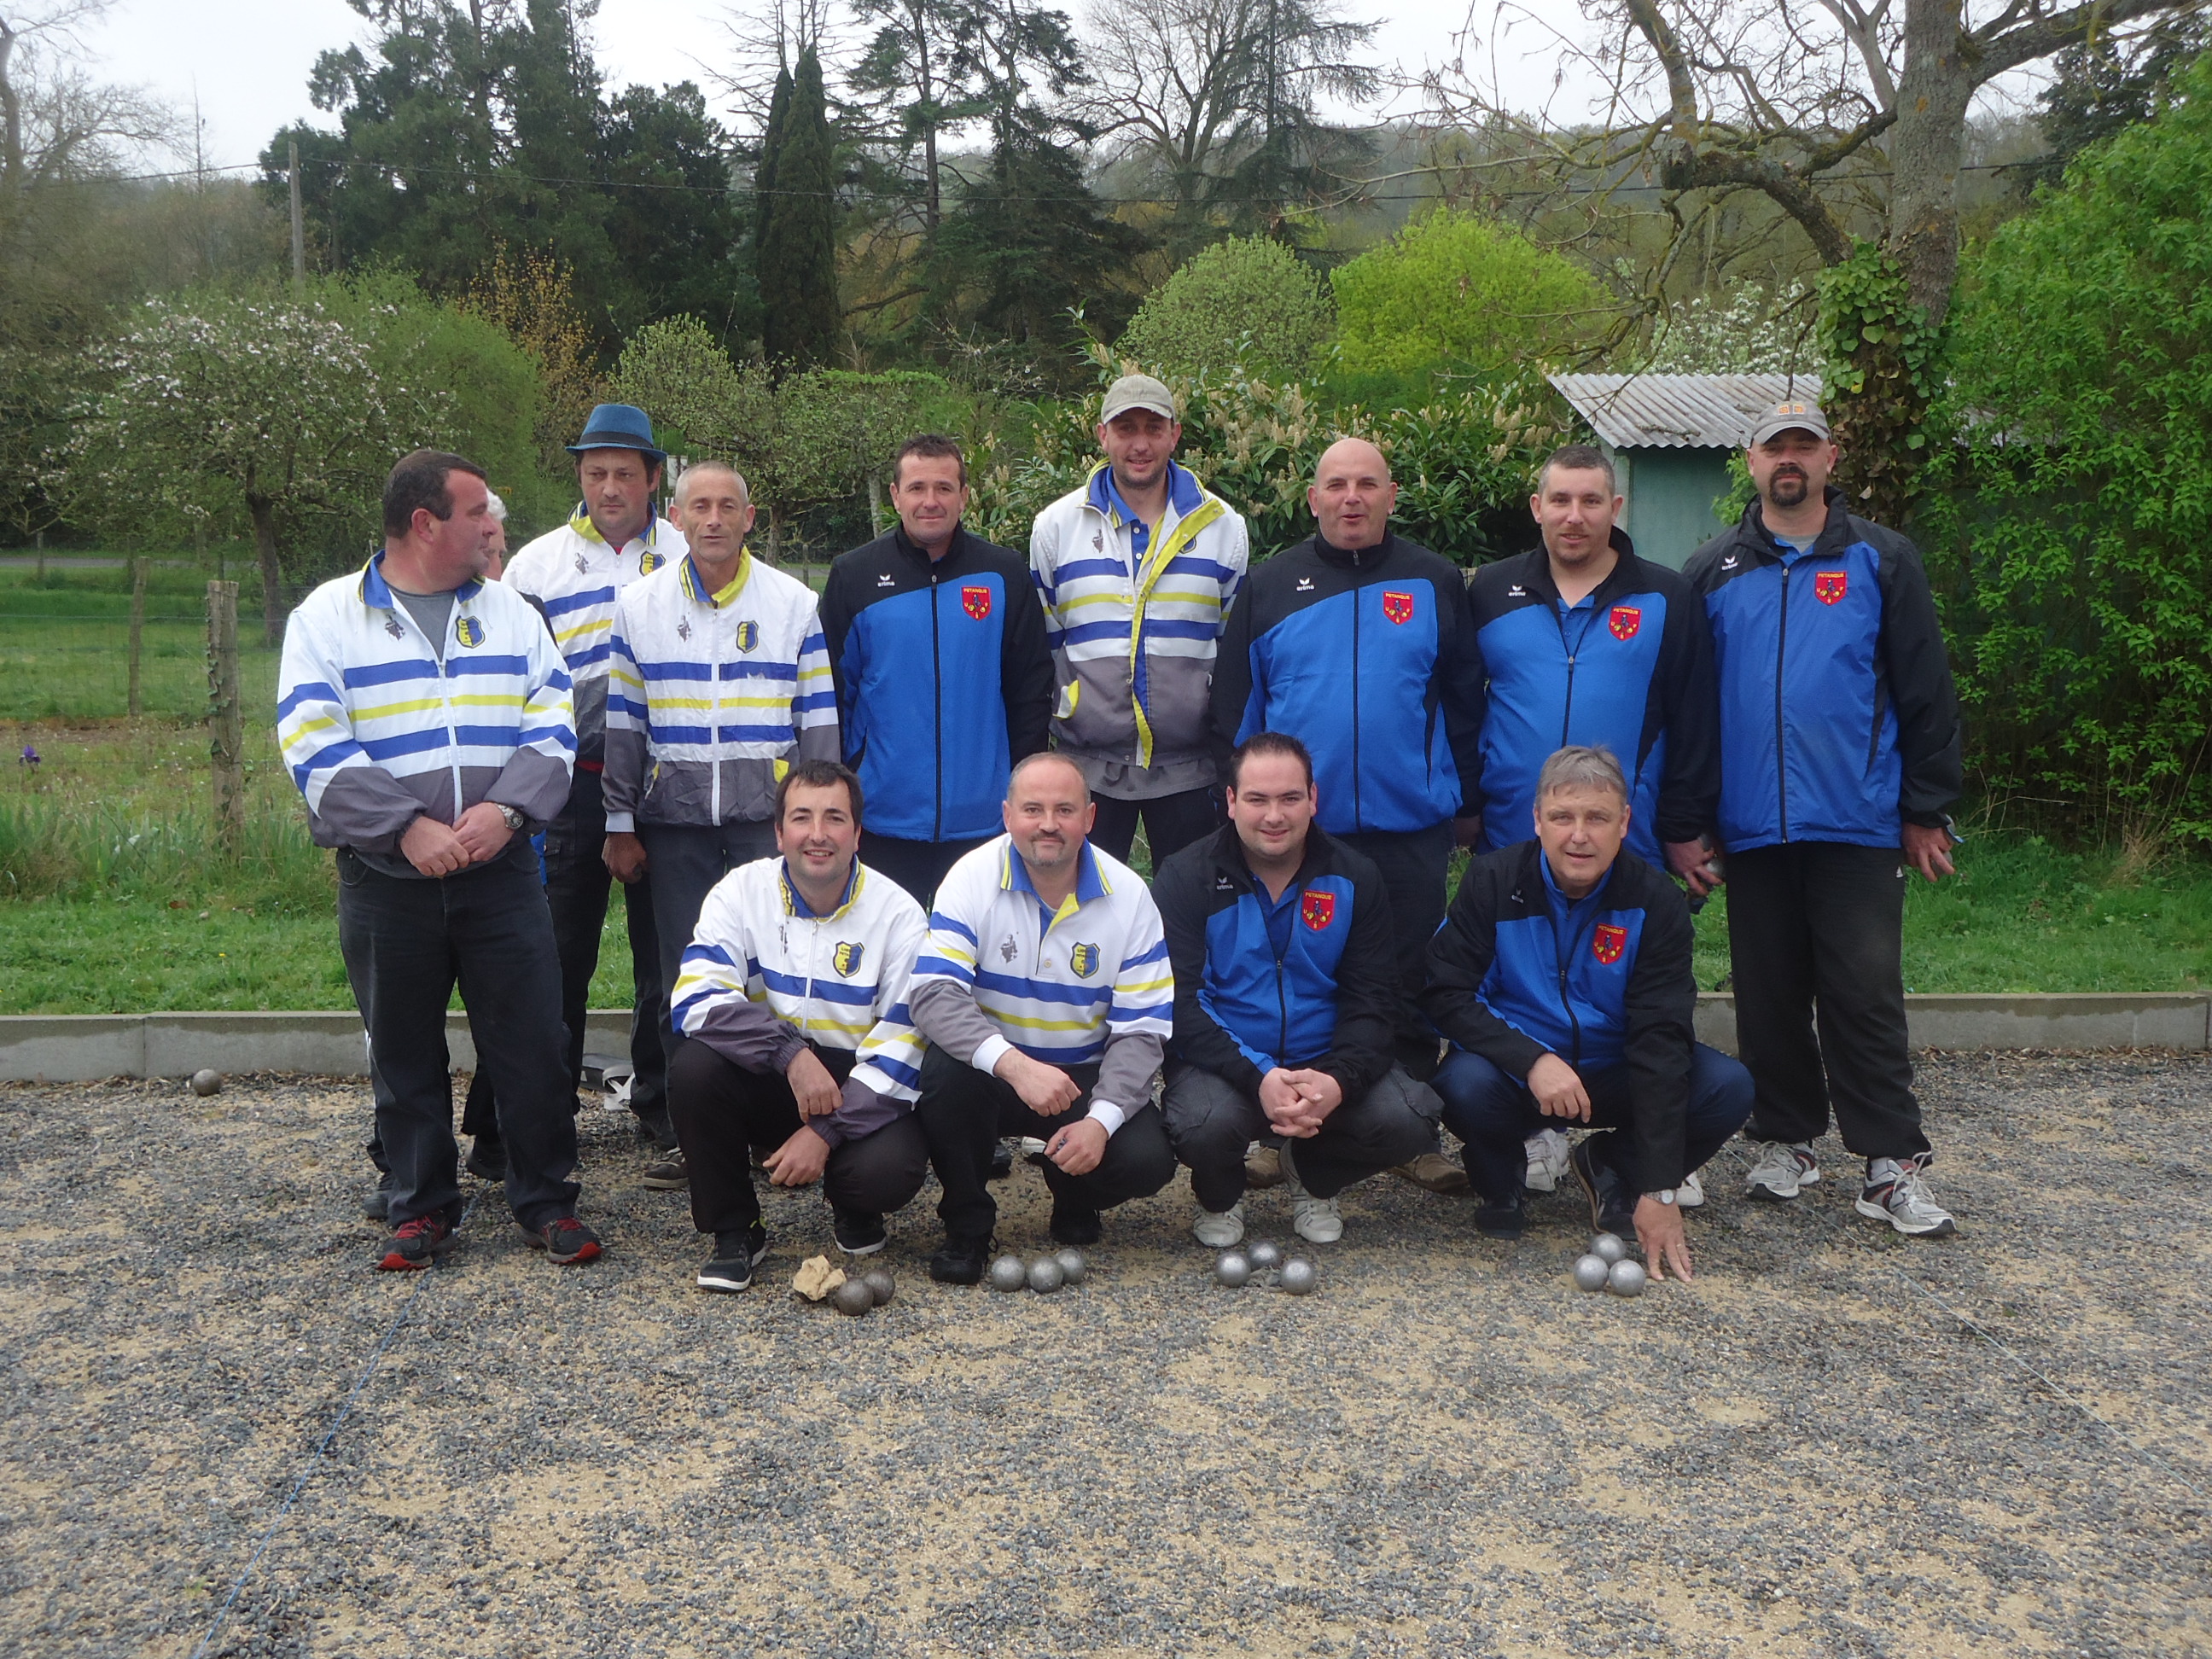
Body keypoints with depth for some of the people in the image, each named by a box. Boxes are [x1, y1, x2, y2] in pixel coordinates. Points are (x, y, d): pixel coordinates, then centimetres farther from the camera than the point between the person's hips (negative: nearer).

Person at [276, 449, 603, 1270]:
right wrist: (407, 826, -18)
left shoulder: (510, 611, 10)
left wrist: (505, 808, -15)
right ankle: (421, 1208, 23)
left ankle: (547, 1199, 15)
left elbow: (552, 725, 3)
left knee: (529, 1041, 2)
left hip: (501, 869, 2)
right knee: (404, 1055, 9)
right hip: (385, 878, -1)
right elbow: (315, 746, -8)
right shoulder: (328, 617, 1)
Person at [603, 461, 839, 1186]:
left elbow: (821, 721, 6)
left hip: (770, 816, -1)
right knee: (683, 975, 4)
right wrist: (620, 824, 6)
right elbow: (620, 723, 10)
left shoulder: (796, 604, 6)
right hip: (673, 822, 2)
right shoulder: (636, 606, 10)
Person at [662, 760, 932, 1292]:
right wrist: (792, 1055, -30)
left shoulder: (897, 913, -9)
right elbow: (696, 998, -18)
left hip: (857, 1093, -1)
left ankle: (853, 1209, 11)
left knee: (891, 1171, -31)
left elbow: (903, 1043, -12)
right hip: (765, 1084, 2)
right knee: (694, 1066, -29)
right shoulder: (742, 891, -6)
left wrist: (827, 1132, -21)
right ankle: (734, 1229, -6)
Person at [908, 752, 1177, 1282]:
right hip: (992, 1068, -1)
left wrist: (1101, 1119, -26)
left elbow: (1141, 1027, -9)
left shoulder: (1128, 895, -8)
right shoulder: (973, 878, -14)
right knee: (945, 1070, -34)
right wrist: (1015, 1064, -42)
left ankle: (1074, 1199, 15)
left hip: (1087, 1075, 1)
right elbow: (932, 993, -26)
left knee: (1146, 1160, -24)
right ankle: (966, 1223, -7)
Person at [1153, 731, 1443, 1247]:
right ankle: (1219, 1198, 5)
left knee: (1410, 1120, -23)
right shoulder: (1187, 878, -7)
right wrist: (1258, 1079, -30)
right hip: (1221, 1061, -3)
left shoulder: (1354, 879, 1)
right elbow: (1178, 1003, -15)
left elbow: (1373, 1001, -2)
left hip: (1325, 1063, 3)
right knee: (1205, 1123, -36)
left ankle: (1314, 1178, 13)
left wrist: (1339, 1079, -24)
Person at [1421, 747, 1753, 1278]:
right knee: (1464, 1085, -36)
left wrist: (1660, 1190, -25)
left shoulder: (1655, 902, -13)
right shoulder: (1492, 882, -13)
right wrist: (1531, 1059, -32)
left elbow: (1660, 1037, -20)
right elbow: (1445, 993, -15)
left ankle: (1610, 1169, 5)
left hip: (1612, 1073, 2)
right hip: (1515, 1070, -1)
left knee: (1728, 1088, -24)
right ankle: (1498, 1183, 1)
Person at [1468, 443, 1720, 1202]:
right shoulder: (1491, 593, 6)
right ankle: (1535, 1134, 23)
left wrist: (1686, 831, -2)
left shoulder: (1666, 600, 3)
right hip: (1512, 845, 1)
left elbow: (1692, 724, 1)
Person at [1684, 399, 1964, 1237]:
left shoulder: (1881, 561, 5)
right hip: (1751, 828, 2)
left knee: (1867, 995, -3)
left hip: (1859, 825, -2)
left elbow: (1925, 692, 4)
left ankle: (1892, 1163, 4)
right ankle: (1786, 1142, 23)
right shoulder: (1713, 570, 10)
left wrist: (1926, 810, 0)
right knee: (1769, 999, 9)